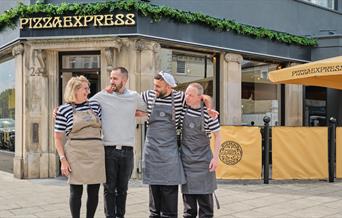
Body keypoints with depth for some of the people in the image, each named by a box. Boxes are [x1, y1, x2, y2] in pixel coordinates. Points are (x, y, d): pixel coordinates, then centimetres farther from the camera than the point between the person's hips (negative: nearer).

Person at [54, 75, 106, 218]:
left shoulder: (95, 106, 10)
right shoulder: (64, 110, -1)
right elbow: (58, 138, 0)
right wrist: (63, 159, -8)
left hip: (96, 153, 4)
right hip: (75, 155, -3)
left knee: (93, 191, 8)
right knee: (76, 191, 3)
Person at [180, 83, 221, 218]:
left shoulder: (208, 112, -11)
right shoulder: (182, 109, -2)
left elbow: (217, 135, -3)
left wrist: (215, 157, -8)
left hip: (203, 159, -2)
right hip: (186, 158, 3)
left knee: (205, 196, 3)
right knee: (188, 194, 9)